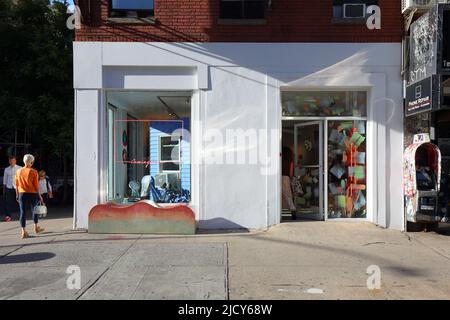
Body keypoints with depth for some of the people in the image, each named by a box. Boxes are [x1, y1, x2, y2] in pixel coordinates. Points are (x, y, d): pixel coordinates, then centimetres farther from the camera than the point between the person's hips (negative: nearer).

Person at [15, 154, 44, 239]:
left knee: (23, 212, 4)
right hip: (32, 194, -2)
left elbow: (17, 185, 6)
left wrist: (17, 195, 15)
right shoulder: (34, 172, -10)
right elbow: (36, 185, -9)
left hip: (22, 194, 2)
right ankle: (36, 228, 30)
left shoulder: (18, 171, 0)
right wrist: (39, 195, 0)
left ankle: (23, 231, 1)